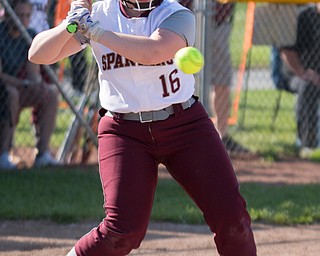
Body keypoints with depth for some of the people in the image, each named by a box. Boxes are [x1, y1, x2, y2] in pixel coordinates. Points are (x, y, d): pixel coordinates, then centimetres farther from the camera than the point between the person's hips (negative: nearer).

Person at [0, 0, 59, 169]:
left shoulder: (31, 37, 1)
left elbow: (33, 72, -3)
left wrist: (37, 83, -26)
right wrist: (26, 84, -34)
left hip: (18, 87, 7)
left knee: (51, 93, -12)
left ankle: (43, 154, -16)